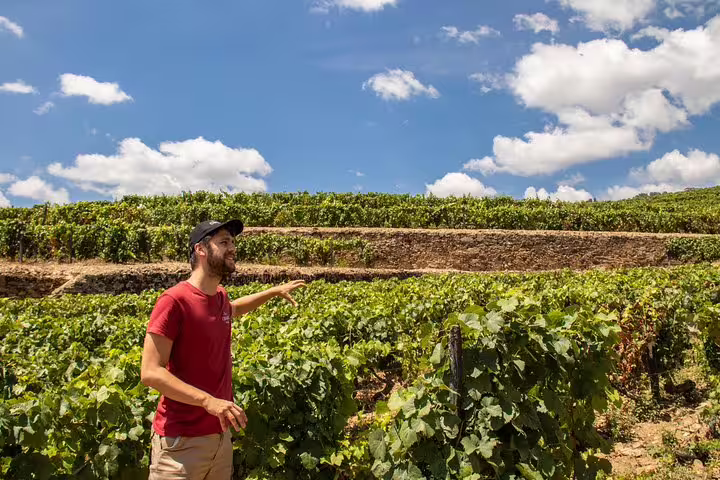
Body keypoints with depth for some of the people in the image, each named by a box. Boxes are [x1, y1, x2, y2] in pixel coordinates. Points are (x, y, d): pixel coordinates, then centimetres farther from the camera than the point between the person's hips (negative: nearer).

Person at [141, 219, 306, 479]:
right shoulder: (174, 300, -17)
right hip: (181, 440, -7)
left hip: (220, 434, 8)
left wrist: (275, 291, 26)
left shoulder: (220, 296, 7)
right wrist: (207, 400, -29)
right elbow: (150, 372, -20)